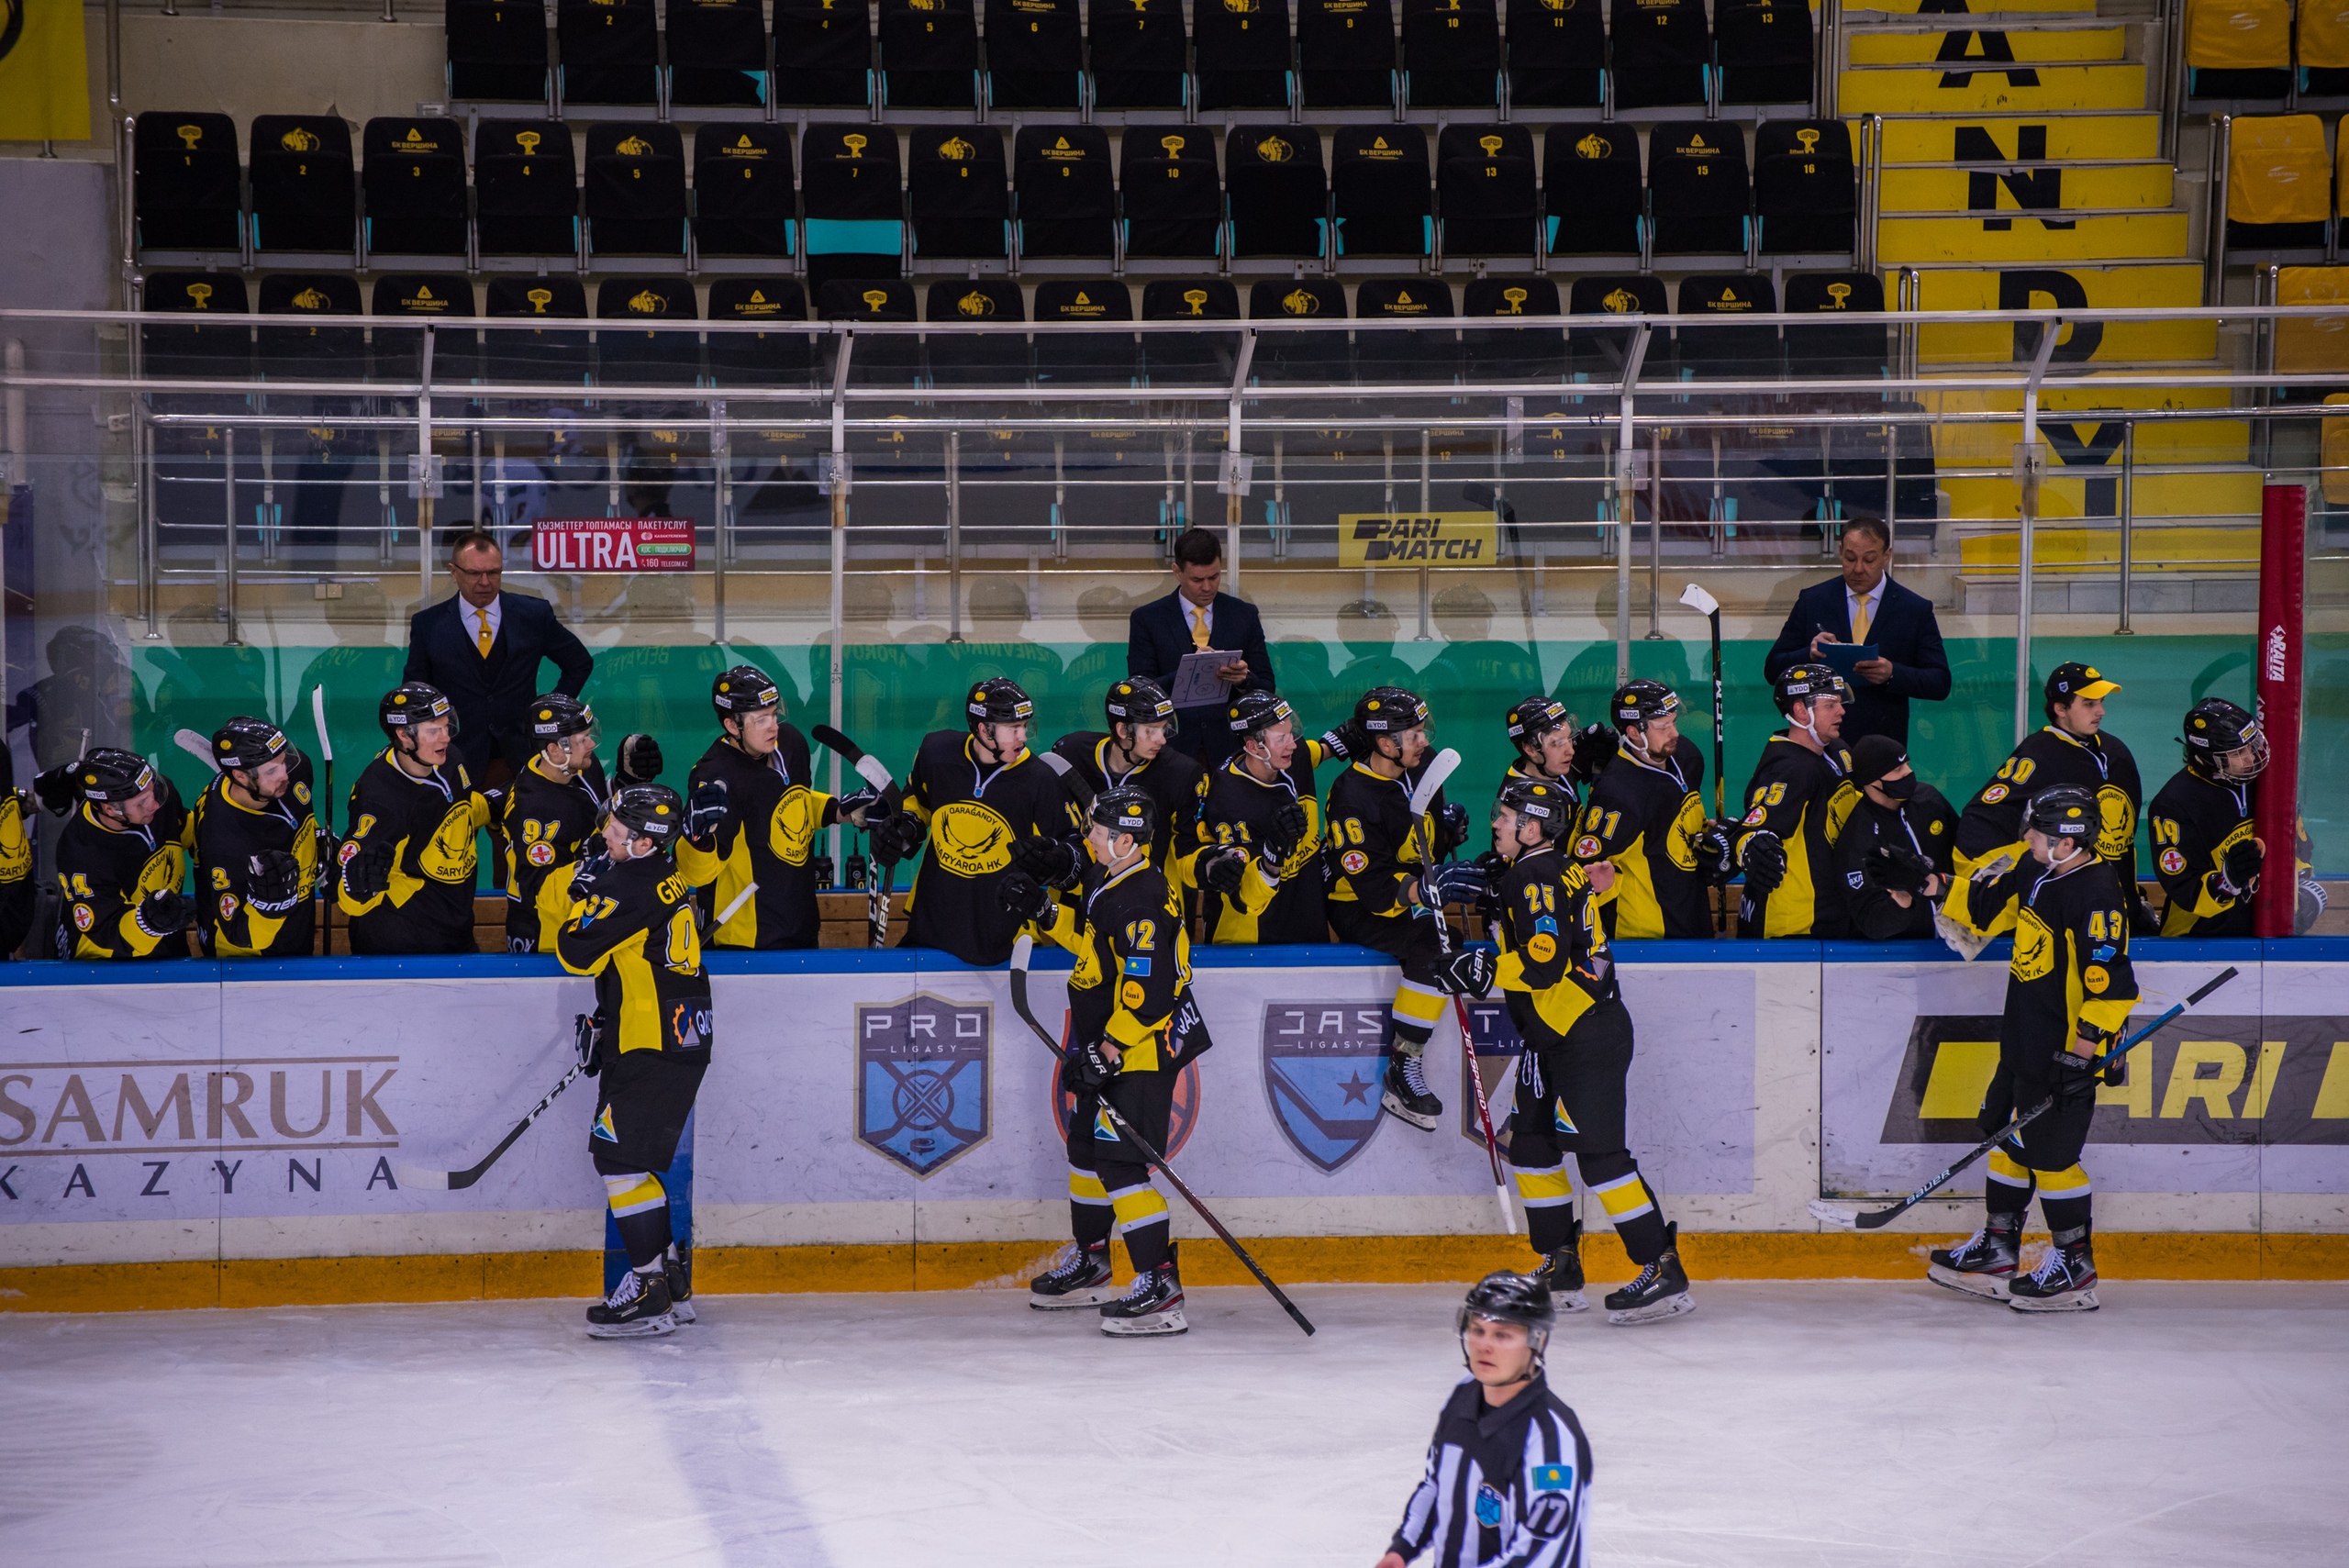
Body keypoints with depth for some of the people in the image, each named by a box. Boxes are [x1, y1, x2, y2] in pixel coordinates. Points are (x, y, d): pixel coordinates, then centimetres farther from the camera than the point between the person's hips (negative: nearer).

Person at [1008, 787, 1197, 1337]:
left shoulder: (1141, 904, -25)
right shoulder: (1107, 881, 7)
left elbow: (1148, 994, -28)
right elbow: (1091, 935, 25)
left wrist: (1108, 1051, -27)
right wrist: (1045, 912, 11)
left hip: (1142, 1050, -11)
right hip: (1106, 1045, 11)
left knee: (1120, 1162, -15)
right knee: (1086, 1147, 21)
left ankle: (1160, 1287, -17)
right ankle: (1087, 1262, 37)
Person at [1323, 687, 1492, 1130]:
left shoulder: (1422, 770, 2)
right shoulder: (1354, 799, -22)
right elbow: (1375, 890, -26)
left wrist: (1448, 825, 0)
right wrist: (1431, 888, -35)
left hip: (1418, 894, 9)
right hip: (1359, 911, -9)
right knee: (1428, 947, -31)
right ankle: (1403, 1072, -28)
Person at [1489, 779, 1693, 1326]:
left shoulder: (1534, 879, -17)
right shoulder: (1561, 872, 14)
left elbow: (1543, 966, -26)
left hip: (1587, 1038, -11)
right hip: (1556, 1038, 11)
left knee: (1598, 1151, -13)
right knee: (1531, 1143, 12)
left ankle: (1664, 1274, -13)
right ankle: (1560, 1272, 17)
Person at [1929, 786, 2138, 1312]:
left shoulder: (2096, 894, -23)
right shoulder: (2034, 870, 4)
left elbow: (2110, 984, -25)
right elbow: (1983, 909, 24)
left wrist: (2084, 1051, -26)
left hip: (2065, 1047, -10)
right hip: (2023, 1040, 10)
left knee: (2051, 1153, -6)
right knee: (2006, 1133, 17)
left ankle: (2074, 1267, 4)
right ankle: (1996, 1248, 29)